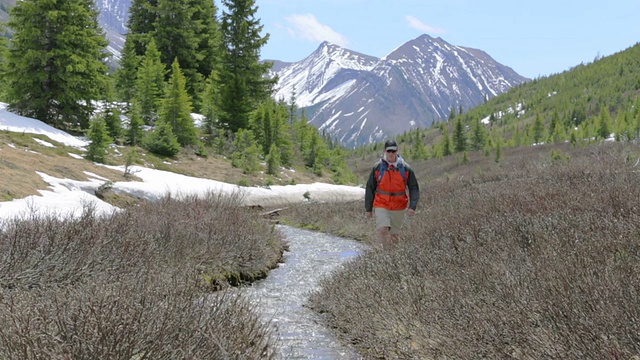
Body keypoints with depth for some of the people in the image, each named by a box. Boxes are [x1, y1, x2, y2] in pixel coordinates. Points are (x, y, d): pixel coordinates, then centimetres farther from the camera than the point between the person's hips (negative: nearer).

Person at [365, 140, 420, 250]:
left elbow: (414, 189, 1)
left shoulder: (406, 169, -1)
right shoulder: (377, 168, -2)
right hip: (381, 206, -1)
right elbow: (370, 189, 5)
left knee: (394, 235, 12)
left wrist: (412, 206, -13)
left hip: (399, 208, 1)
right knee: (383, 230, -19)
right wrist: (368, 209, 5)